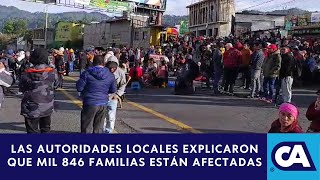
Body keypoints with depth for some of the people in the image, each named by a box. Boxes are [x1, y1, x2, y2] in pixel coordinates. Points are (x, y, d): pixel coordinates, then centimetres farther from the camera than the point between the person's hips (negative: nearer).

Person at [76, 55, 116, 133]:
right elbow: (113, 90, 9)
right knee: (99, 128, 14)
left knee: (87, 127, 6)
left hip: (90, 104, -4)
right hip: (103, 104, 4)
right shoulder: (110, 75, 1)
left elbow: (79, 88, -9)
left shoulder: (87, 73, -11)